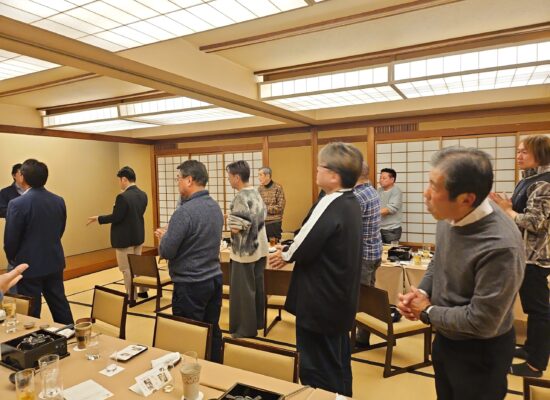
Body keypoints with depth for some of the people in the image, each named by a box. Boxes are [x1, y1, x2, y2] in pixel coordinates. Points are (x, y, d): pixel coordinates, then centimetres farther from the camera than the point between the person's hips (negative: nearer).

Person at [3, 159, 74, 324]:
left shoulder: (17, 203, -17)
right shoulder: (59, 201, -1)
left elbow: (10, 238, -10)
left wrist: (11, 258, 9)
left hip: (29, 265, -5)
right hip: (54, 262, 5)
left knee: (31, 310, 8)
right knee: (59, 303, 16)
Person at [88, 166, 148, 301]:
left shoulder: (123, 197, -21)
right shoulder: (143, 195, 3)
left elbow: (115, 218, -20)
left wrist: (98, 218, -6)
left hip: (125, 238, -8)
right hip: (138, 236, 8)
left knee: (127, 269, 4)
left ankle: (132, 298, 12)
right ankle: (143, 291, 32)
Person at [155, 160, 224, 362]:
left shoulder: (185, 211, -20)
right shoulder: (215, 207, 6)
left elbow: (166, 252, -17)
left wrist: (164, 237, 4)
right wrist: (170, 235, 14)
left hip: (190, 285, -8)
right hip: (214, 279, 8)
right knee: (212, 332, 17)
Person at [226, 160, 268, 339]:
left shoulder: (241, 197, -20)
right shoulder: (256, 193, 6)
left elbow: (236, 228, -25)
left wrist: (229, 220, -6)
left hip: (245, 251, -8)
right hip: (259, 248, 9)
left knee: (243, 290, 4)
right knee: (257, 287, 17)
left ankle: (246, 328, 16)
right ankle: (258, 322, 31)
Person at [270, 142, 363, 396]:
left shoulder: (330, 204, -24)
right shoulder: (350, 202, 5)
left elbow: (304, 247, -23)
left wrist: (285, 255, -3)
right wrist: (290, 252, 1)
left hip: (320, 303, -9)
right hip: (340, 299, 9)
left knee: (317, 372, 8)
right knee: (338, 364, 24)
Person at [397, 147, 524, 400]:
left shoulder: (500, 246, -35)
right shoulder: (449, 216, -11)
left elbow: (481, 322, -30)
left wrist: (427, 312, -16)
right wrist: (422, 291, -9)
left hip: (479, 353, -7)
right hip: (445, 337, 7)